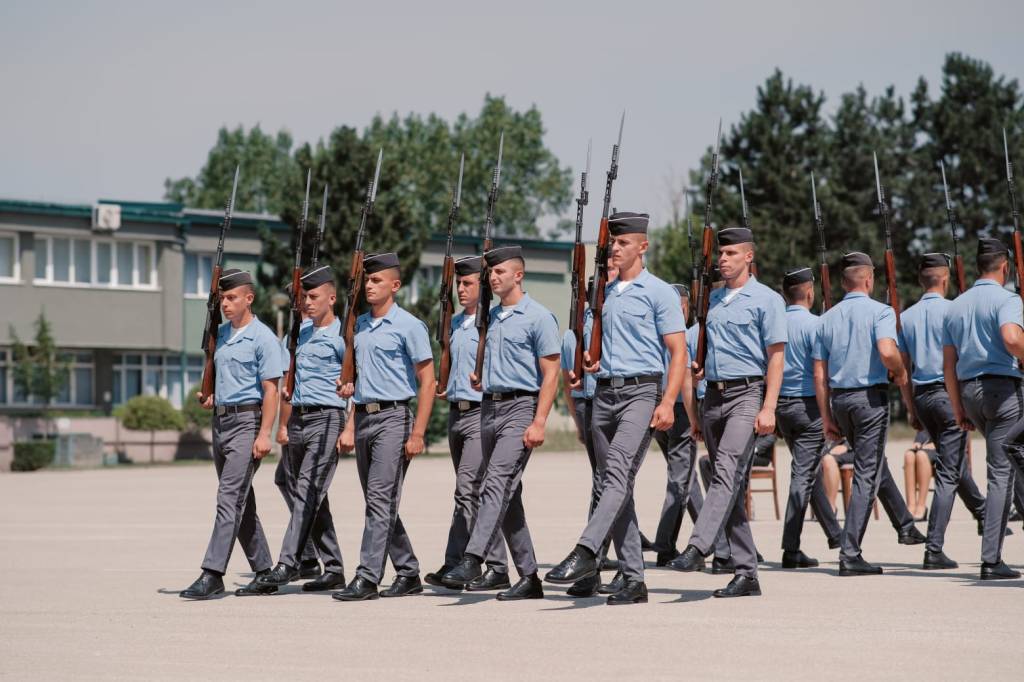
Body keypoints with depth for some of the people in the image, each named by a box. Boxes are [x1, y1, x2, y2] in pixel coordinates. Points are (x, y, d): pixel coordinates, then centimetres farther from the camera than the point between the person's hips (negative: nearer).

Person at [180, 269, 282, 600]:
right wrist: (209, 395, 8)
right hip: (221, 420, 9)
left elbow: (270, 390, -13)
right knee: (242, 502, 11)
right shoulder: (220, 334, 15)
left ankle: (212, 574, -18)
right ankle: (264, 573, 18)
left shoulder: (262, 337, -8)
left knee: (230, 498, -14)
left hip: (246, 421, -9)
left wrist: (264, 434, -20)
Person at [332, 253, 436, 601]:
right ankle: (408, 573, 19)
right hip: (364, 418, 8)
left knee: (380, 500, -12)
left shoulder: (408, 326, -6)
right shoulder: (359, 325, 15)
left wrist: (418, 433, -14)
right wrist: (350, 426, 16)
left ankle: (367, 578, -13)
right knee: (379, 503, 10)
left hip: (393, 418, -8)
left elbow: (427, 381, -8)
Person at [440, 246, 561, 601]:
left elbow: (550, 373, -10)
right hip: (489, 408, 8)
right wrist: (478, 375, 8)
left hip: (520, 408, -8)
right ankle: (528, 576, 11)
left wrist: (539, 422, -18)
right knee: (509, 493, 7)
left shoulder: (538, 317, -6)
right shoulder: (491, 316, 17)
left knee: (497, 482, -20)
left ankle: (472, 559, -30)